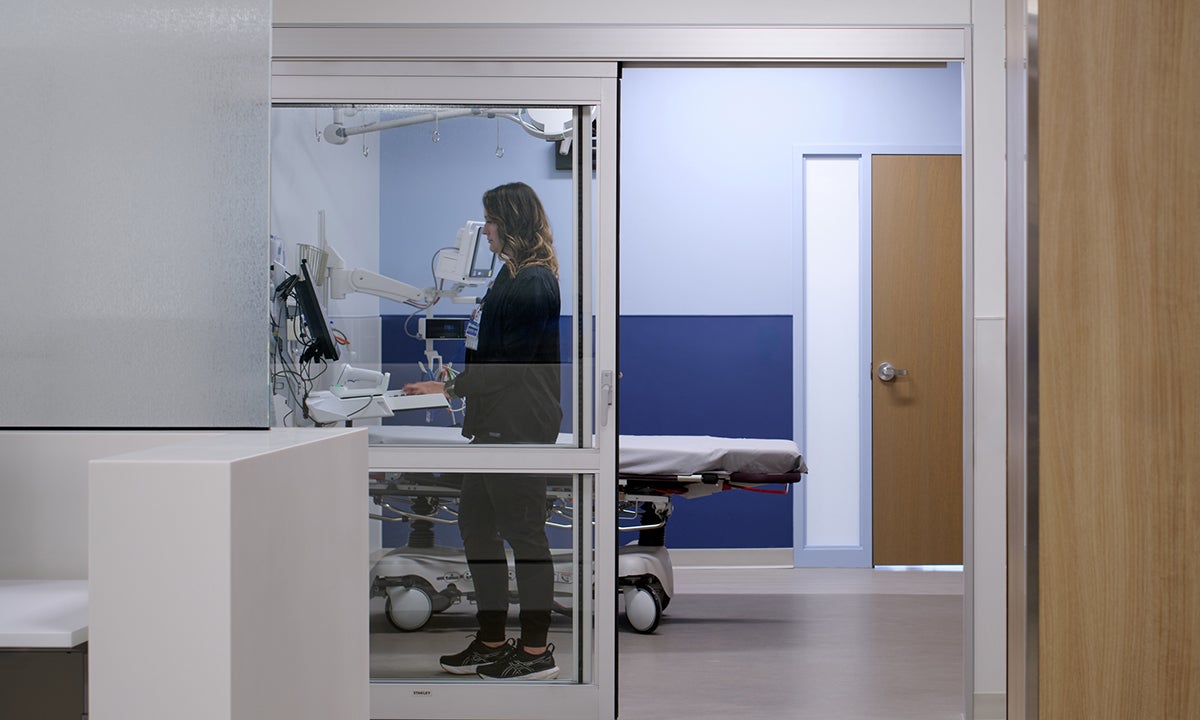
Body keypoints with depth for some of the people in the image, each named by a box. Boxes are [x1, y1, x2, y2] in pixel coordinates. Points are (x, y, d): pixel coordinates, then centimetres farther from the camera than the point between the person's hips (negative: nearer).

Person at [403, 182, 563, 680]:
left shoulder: (533, 283, -16)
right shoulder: (513, 275, 17)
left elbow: (514, 363, -19)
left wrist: (453, 390, -14)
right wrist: (458, 383, 15)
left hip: (522, 425, -11)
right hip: (499, 424, 11)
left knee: (523, 530, -3)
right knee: (475, 523, 15)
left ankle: (536, 652, 8)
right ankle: (491, 643, 25)